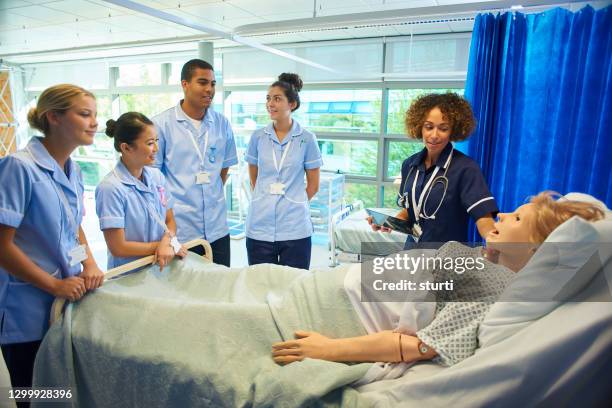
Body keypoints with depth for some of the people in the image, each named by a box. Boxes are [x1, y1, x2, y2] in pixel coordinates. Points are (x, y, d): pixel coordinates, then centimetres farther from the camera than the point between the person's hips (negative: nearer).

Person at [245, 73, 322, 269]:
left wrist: (293, 204, 10)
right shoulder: (258, 137, 4)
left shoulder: (307, 139, -2)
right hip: (259, 227, 2)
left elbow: (313, 185, 5)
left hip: (295, 229, -2)